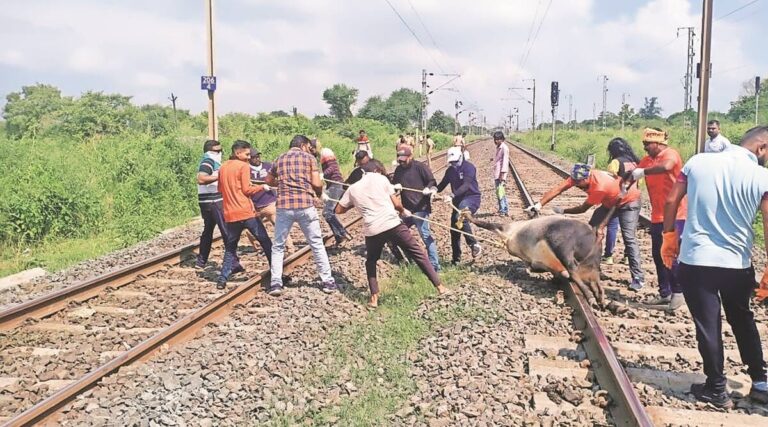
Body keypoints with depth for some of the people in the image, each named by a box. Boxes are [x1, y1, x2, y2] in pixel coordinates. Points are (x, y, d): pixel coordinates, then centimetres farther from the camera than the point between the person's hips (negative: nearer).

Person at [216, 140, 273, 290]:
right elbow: (247, 190, -10)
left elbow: (220, 189, 21)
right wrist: (262, 187, 2)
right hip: (246, 212, -6)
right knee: (266, 242, 3)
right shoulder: (243, 166, -6)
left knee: (230, 246, 16)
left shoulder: (223, 167, 13)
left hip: (230, 214, 6)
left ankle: (222, 278, 8)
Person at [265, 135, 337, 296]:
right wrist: (320, 192, 18)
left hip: (284, 206, 2)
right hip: (305, 205, -2)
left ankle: (275, 283, 5)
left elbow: (268, 181, 31)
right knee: (317, 244, 10)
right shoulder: (309, 157, 6)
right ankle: (328, 282, 13)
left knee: (278, 246, 14)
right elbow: (317, 183, -3)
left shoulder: (279, 160, 17)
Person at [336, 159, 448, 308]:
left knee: (371, 261, 26)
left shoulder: (352, 188, 17)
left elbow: (339, 210, 23)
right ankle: (439, 285, 15)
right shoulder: (381, 178, 10)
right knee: (417, 253, 12)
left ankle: (374, 298, 16)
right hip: (393, 224, -2)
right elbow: (396, 203, 8)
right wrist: (403, 211, 28)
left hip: (372, 230, 2)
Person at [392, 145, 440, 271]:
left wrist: (429, 189, -29)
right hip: (406, 208, 8)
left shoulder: (420, 167, -8)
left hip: (420, 208, -8)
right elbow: (393, 184, 17)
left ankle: (434, 265, -5)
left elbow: (432, 182, -8)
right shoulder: (399, 169, 12)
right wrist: (395, 186, -6)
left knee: (425, 235, -10)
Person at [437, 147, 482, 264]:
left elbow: (466, 185, -27)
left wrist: (452, 196, -39)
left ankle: (474, 245, -19)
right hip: (458, 200, 7)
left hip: (471, 197, -7)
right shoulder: (450, 170, 7)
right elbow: (442, 184, 7)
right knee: (454, 228, 6)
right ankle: (456, 258, 18)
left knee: (460, 217, -33)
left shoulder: (469, 167, -14)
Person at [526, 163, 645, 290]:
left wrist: (562, 211, -20)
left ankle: (638, 278, -11)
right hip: (610, 201, 8)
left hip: (629, 201, -8)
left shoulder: (599, 187, -41)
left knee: (629, 238, -16)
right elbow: (558, 189, -26)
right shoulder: (579, 176, -21)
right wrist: (539, 205, -35)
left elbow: (583, 208, -28)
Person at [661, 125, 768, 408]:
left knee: (708, 326, 9)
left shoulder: (698, 162, -4)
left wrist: (669, 237, 13)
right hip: (738, 265, 1)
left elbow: (670, 202, 0)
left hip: (695, 261, 0)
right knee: (743, 321, 22)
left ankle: (716, 390, 20)